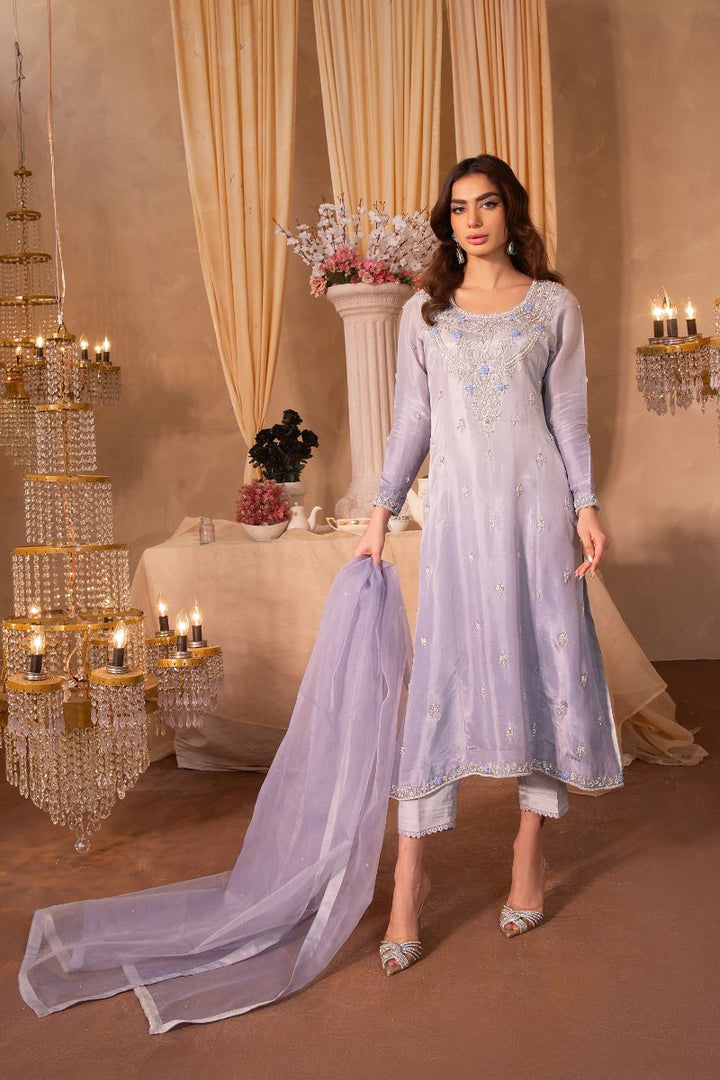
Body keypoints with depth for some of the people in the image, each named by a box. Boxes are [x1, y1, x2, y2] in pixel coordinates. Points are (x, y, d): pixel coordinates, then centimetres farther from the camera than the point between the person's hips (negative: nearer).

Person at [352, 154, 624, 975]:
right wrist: (380, 512, 4)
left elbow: (567, 413, 6)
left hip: (536, 503, 0)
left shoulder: (553, 305, 7)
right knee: (439, 673, -4)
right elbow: (411, 420, 10)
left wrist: (584, 505, -2)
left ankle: (531, 848, 20)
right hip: (457, 507, 0)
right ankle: (410, 873, 3)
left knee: (543, 661, 3)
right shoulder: (423, 313, 10)